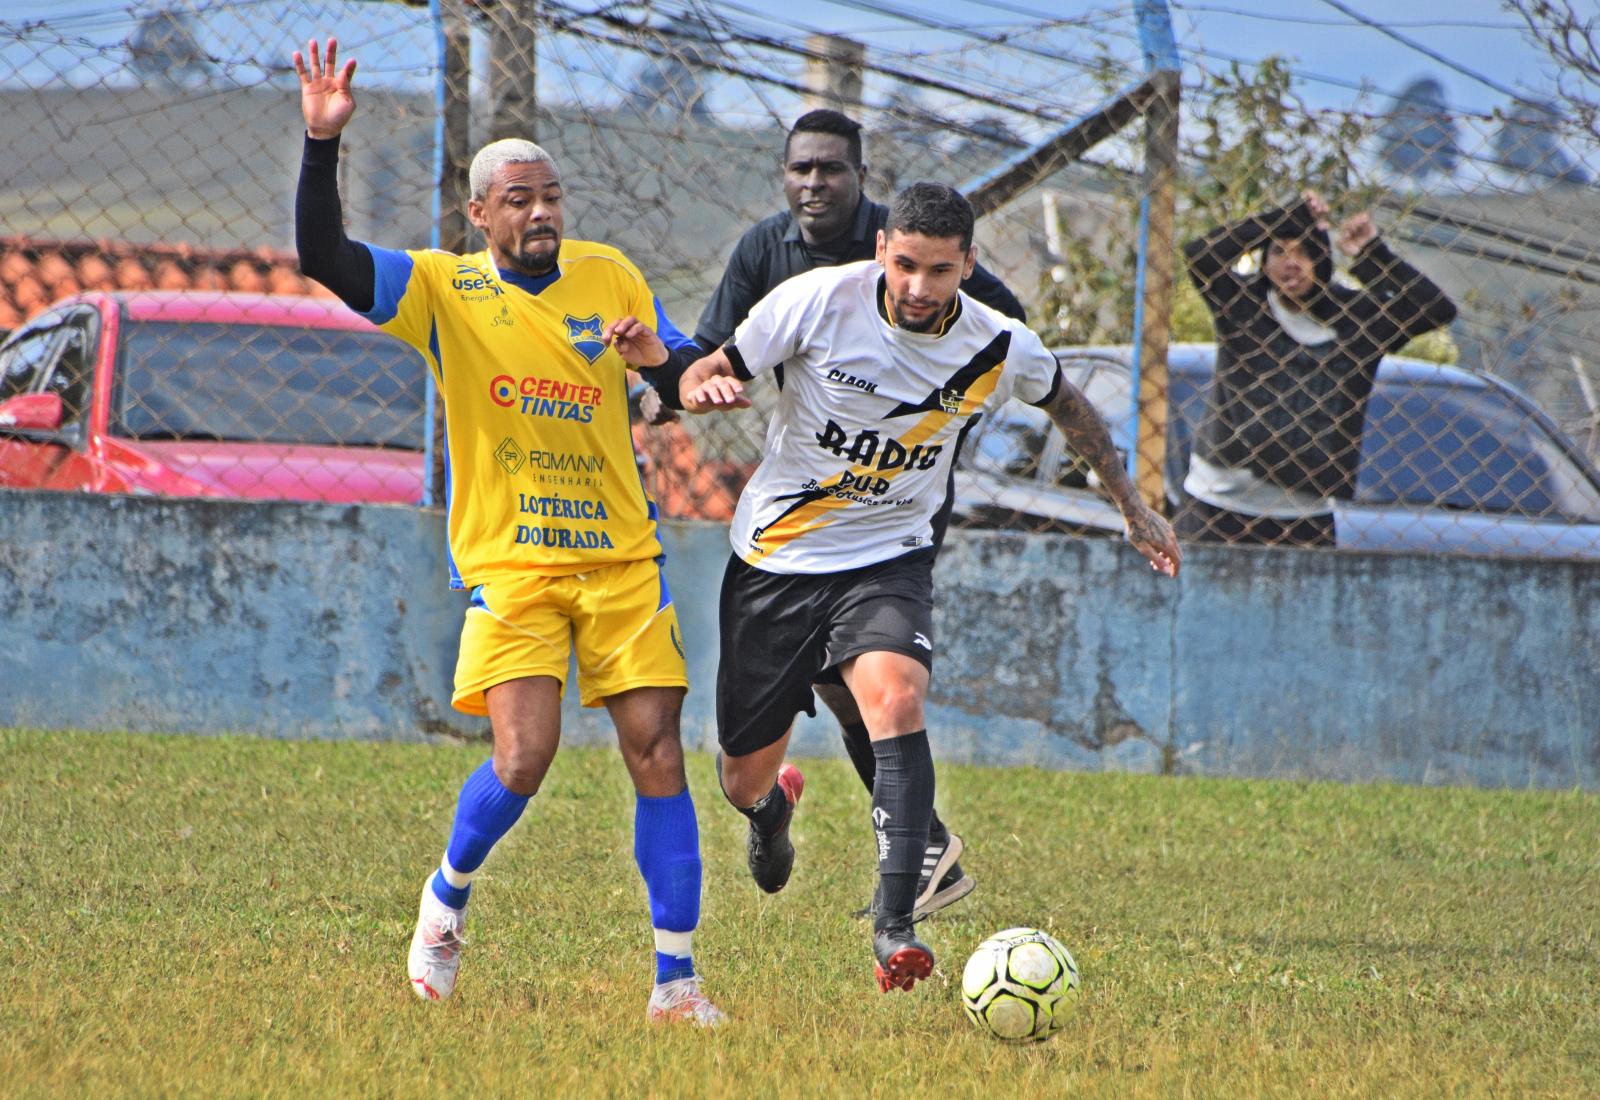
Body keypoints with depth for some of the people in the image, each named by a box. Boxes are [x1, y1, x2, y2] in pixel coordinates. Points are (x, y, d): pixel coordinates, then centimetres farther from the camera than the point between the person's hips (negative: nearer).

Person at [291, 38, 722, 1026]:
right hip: (509, 563, -3)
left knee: (657, 754, -6)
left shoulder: (609, 276, 7)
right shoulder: (445, 290, -1)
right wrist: (323, 145, -25)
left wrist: (658, 358, -7)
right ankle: (449, 892, 14)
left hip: (622, 555, 3)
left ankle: (676, 981, 0)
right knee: (524, 759, -17)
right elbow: (324, 259, -13)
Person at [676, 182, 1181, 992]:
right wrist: (707, 387, -31)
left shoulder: (999, 349, -10)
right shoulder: (818, 301, -16)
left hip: (887, 559, 0)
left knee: (895, 697, -31)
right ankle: (771, 806, 48)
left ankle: (894, 925, -32)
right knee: (743, 779, 7)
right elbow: (712, 371, -6)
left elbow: (1066, 404, 13)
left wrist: (1133, 508, 17)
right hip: (775, 557, 0)